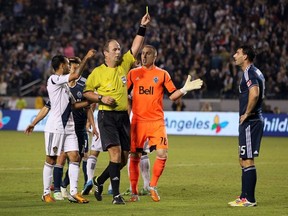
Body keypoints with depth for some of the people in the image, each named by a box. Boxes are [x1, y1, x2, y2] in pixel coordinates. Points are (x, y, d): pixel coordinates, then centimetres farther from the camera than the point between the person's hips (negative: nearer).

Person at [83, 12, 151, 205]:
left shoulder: (124, 65, 9)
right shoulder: (98, 72, -1)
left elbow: (136, 47, 4)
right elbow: (87, 92, 5)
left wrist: (142, 27, -4)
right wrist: (101, 98, -11)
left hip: (123, 116, 5)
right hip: (107, 115, -5)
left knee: (123, 159, 6)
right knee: (115, 152, -17)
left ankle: (99, 181, 29)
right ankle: (116, 194, -16)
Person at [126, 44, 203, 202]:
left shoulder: (162, 74, 5)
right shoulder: (133, 73, 7)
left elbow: (172, 95, 7)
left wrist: (184, 89, -9)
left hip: (157, 121, -1)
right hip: (137, 121, 1)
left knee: (162, 154, -11)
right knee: (134, 156, 0)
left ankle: (153, 186, 7)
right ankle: (134, 192, 10)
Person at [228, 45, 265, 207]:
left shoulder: (249, 73, -14)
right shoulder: (256, 72, 17)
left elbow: (254, 94, -30)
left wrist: (247, 114, -19)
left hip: (250, 122, -11)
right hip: (254, 120, 11)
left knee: (247, 160, -8)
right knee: (244, 160, 16)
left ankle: (249, 199, -6)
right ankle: (245, 196, 21)